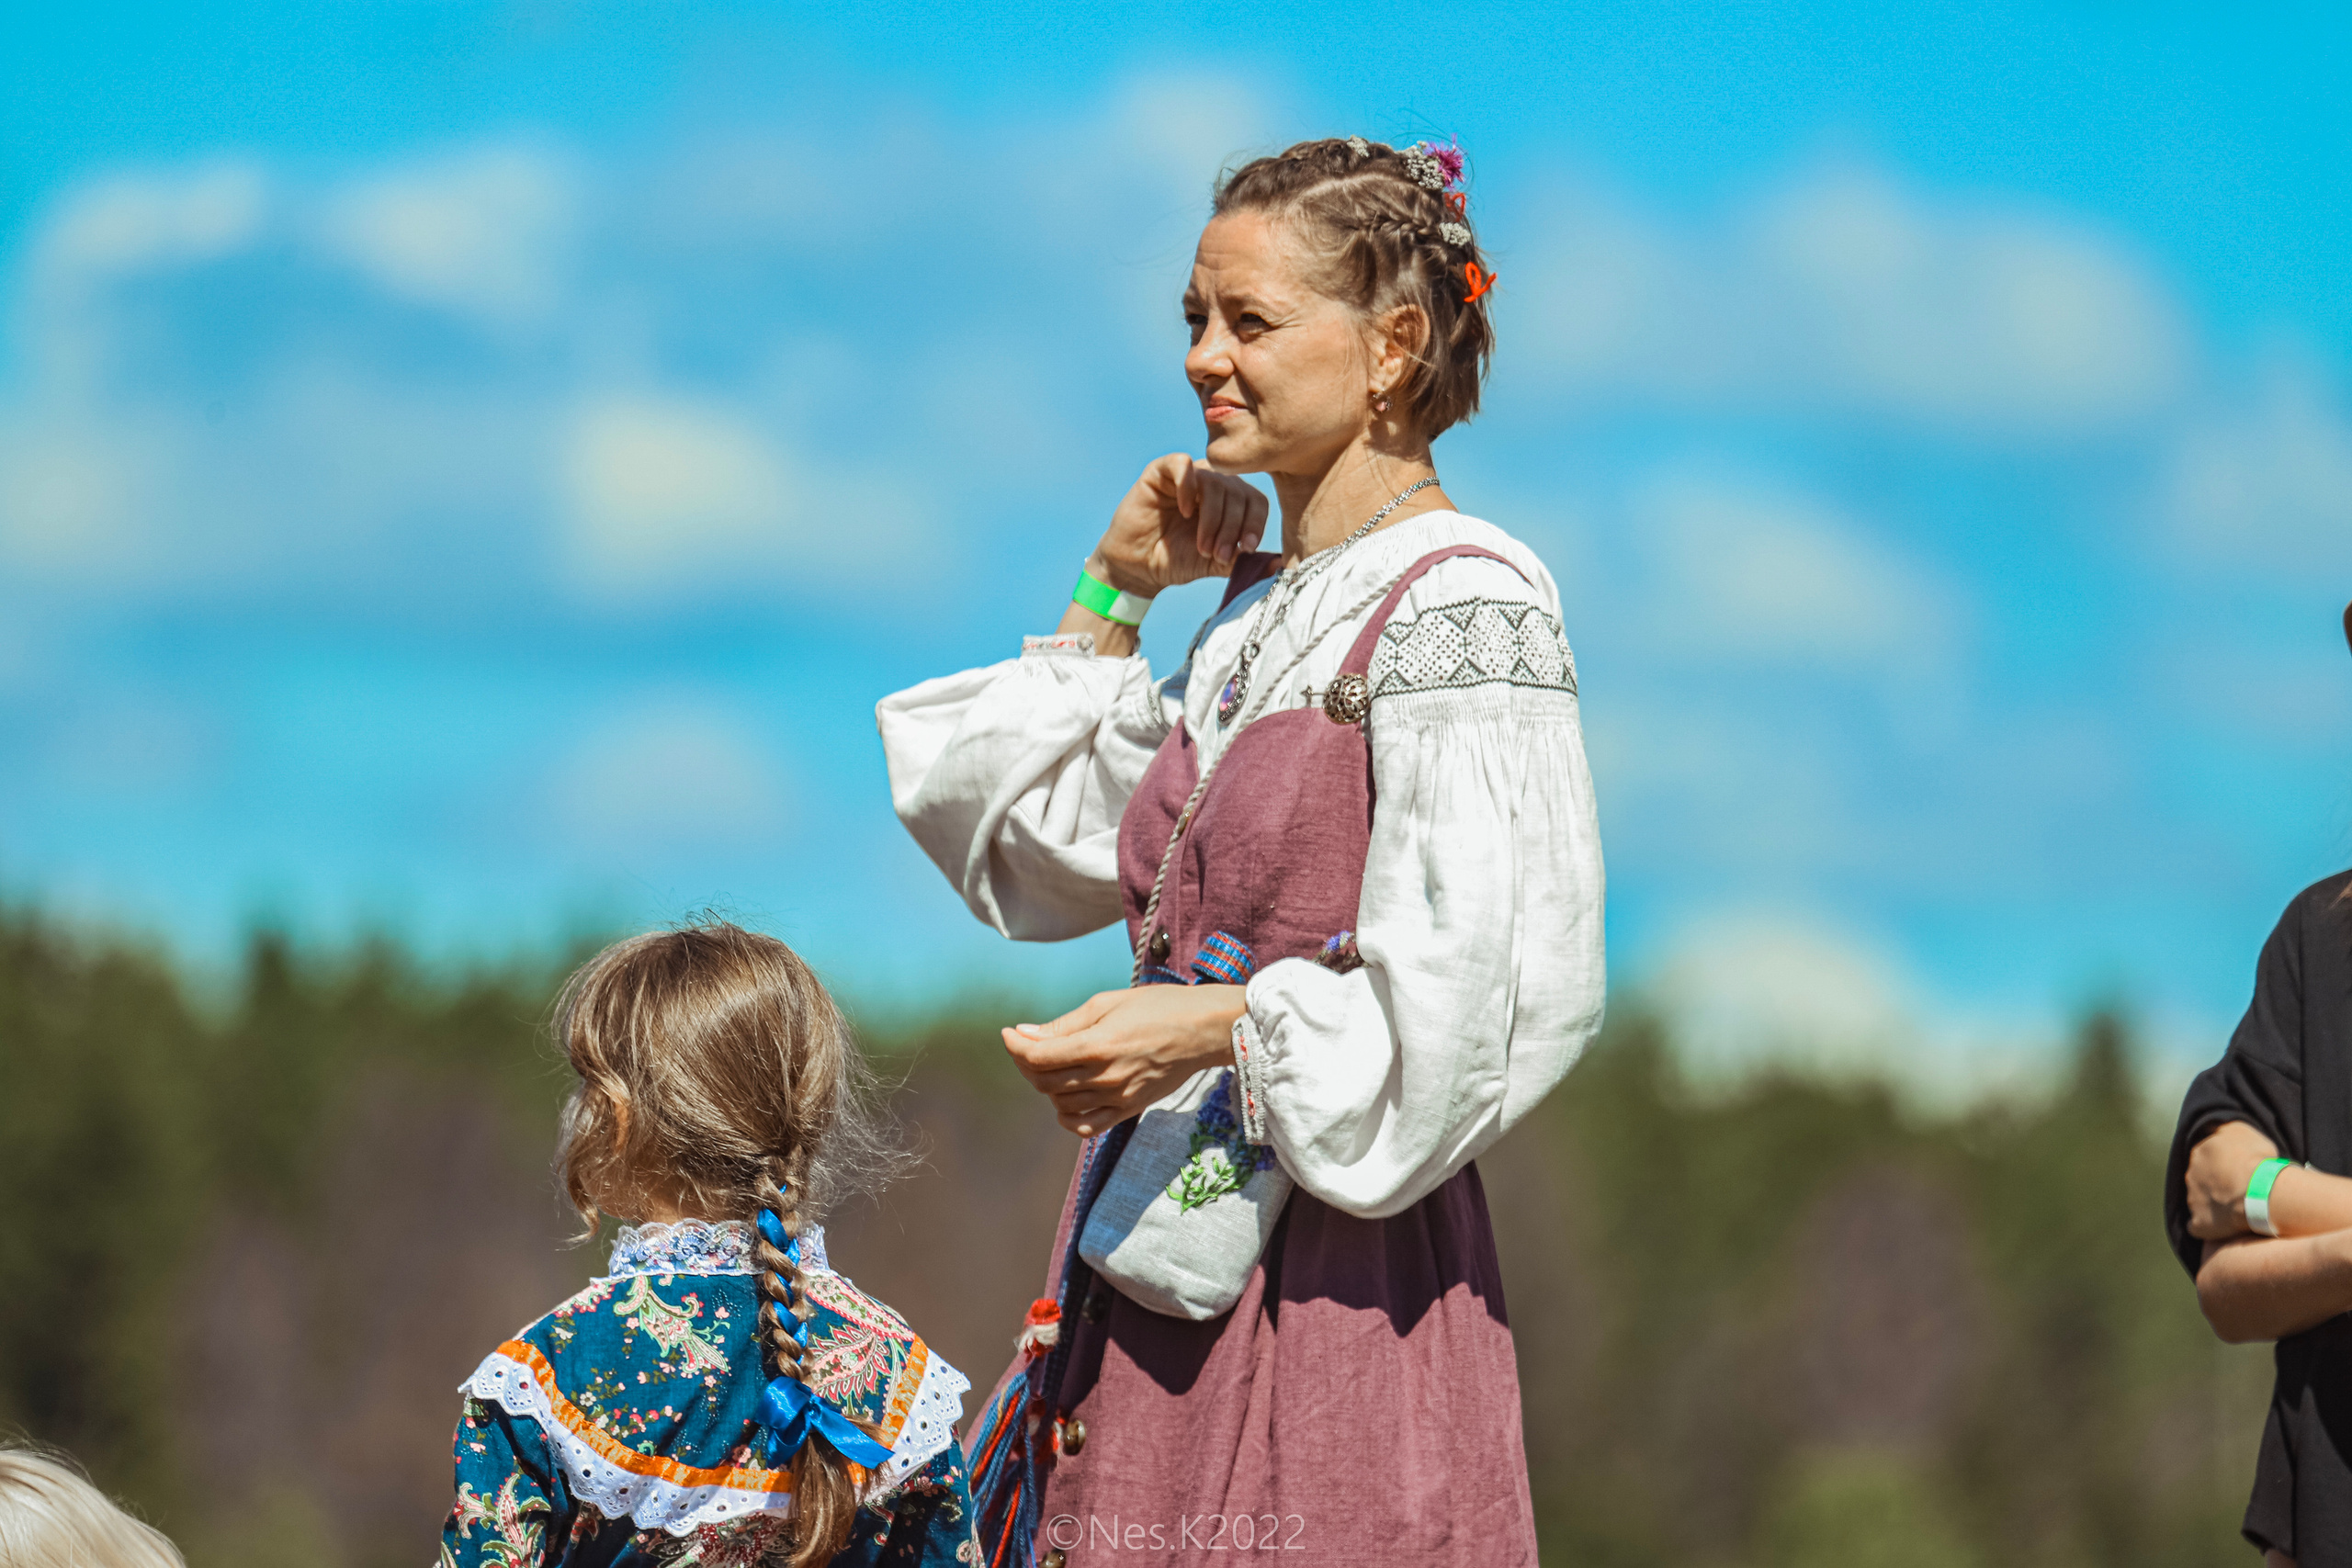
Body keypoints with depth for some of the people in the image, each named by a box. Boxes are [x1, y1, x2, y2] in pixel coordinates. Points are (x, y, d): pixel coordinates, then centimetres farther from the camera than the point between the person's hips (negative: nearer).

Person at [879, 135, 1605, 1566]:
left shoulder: (1460, 603, -10)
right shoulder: (1260, 605, 17)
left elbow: (1494, 990, -18)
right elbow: (1034, 853, 24)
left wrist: (1221, 1027, -19)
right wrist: (1112, 597, 17)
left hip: (1333, 1275, -8)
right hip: (1167, 1246, 8)